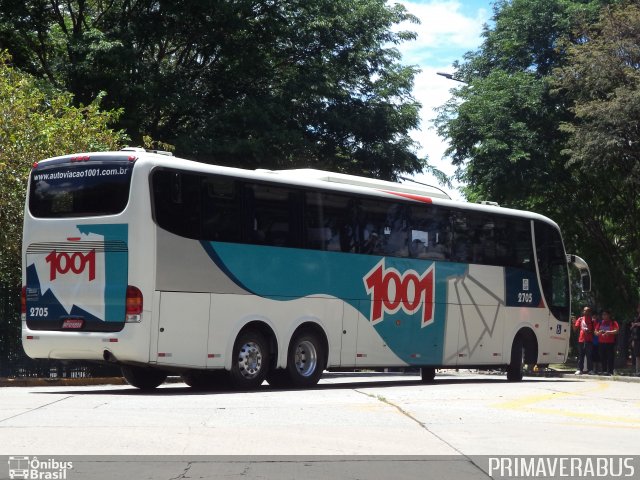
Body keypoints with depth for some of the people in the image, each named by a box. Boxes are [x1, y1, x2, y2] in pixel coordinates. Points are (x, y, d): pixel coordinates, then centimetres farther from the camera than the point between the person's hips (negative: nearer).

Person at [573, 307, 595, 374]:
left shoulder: (592, 320, 4)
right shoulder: (580, 319, 11)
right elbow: (575, 329, 9)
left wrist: (590, 332, -13)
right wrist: (574, 322, -7)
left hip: (589, 340, -2)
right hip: (581, 340, 3)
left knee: (589, 355, -4)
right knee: (580, 355, 3)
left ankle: (590, 369, -1)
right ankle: (579, 369, 4)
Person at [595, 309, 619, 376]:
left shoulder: (613, 322, 0)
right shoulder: (600, 323, 16)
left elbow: (617, 330, -10)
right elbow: (596, 331, 17)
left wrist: (609, 332, -21)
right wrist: (598, 333, -4)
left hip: (610, 343, -5)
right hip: (601, 342, 5)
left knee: (610, 357, -8)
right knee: (603, 357, 6)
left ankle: (610, 371, -7)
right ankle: (604, 371, 11)